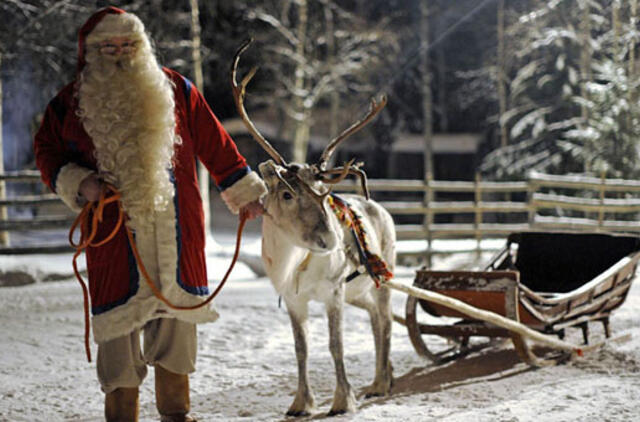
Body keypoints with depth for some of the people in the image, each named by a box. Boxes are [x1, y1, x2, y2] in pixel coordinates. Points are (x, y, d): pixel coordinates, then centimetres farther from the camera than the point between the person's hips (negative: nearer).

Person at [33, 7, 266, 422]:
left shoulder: (175, 90, 8)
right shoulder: (72, 102, 4)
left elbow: (216, 146, 14)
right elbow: (48, 151, 14)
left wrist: (245, 193, 17)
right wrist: (77, 182, -5)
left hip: (177, 233, 2)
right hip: (115, 232, -2)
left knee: (178, 318, 8)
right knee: (119, 324, -2)